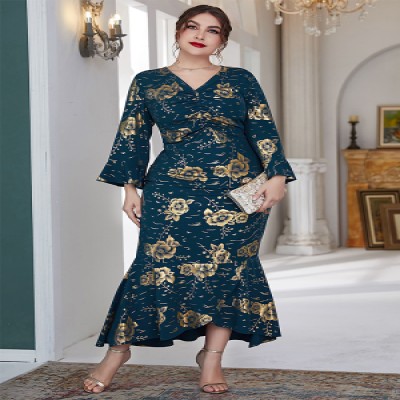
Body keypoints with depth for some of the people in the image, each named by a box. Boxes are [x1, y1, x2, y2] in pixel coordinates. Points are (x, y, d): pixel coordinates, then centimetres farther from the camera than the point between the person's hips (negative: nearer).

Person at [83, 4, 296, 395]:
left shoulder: (241, 80, 9)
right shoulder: (148, 82, 8)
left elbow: (264, 131, 5)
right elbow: (131, 138, 8)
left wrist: (276, 176, -6)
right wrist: (130, 187, 1)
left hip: (238, 190, 1)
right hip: (173, 190, -1)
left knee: (229, 269, 1)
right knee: (158, 264, -6)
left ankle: (212, 356, 12)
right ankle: (118, 348, 7)